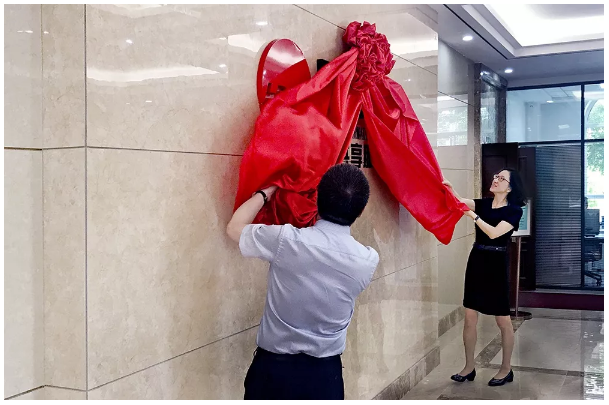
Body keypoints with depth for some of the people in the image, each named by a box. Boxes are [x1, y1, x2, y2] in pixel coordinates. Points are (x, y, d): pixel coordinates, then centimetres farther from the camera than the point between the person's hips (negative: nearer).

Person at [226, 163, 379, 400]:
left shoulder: (287, 241, -19)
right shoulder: (368, 261, -9)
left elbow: (235, 228, -1)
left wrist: (267, 191, 10)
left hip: (274, 367, -2)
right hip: (325, 372, 2)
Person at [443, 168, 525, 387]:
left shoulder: (514, 210, -6)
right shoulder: (484, 203, 9)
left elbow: (494, 233, -19)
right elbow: (460, 201, -9)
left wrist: (473, 215, -22)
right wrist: (448, 186, -26)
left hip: (496, 264, -5)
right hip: (476, 261, 5)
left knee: (502, 321, 6)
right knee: (469, 318, 7)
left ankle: (506, 369, 21)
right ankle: (469, 367, 19)